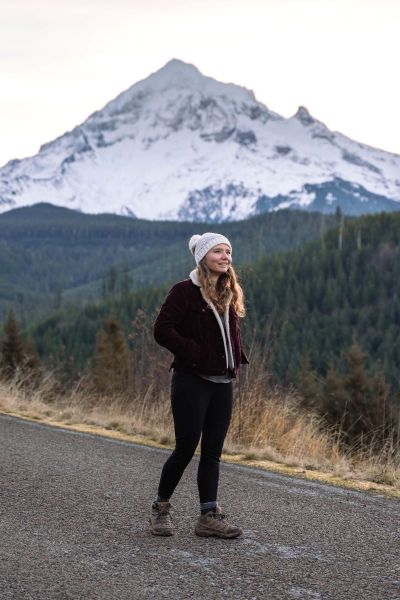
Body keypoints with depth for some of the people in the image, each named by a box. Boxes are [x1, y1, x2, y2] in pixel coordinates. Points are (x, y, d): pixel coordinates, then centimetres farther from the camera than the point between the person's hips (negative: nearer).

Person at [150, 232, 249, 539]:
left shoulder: (230, 293, 13)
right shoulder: (185, 291, -9)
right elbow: (162, 330, -15)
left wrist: (237, 359, 8)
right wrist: (194, 354, -17)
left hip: (223, 383, 7)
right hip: (192, 381, -7)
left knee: (213, 451, 7)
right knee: (186, 447, -4)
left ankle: (209, 516, 10)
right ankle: (161, 507, 14)